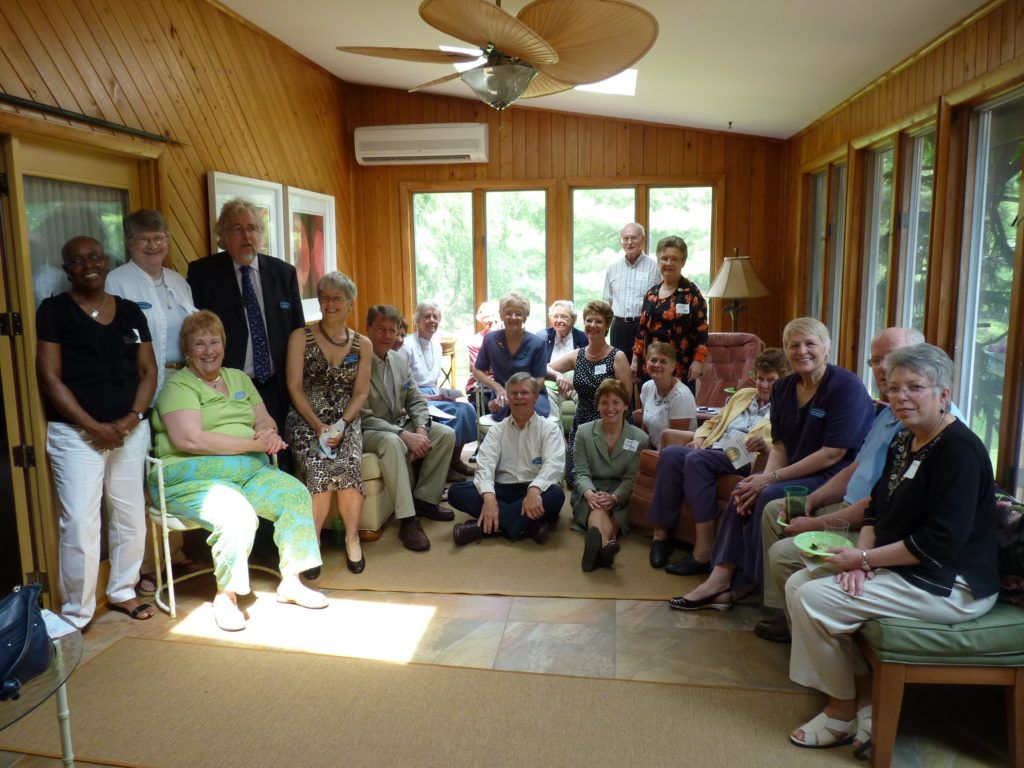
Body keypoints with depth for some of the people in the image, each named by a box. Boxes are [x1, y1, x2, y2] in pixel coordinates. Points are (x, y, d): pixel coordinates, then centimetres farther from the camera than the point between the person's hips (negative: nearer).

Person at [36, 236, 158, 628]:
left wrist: (132, 418, -7)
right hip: (75, 433, -4)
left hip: (131, 430, 4)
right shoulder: (54, 310, -1)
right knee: (80, 525, -6)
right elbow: (50, 378, -7)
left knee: (131, 516, 10)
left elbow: (148, 371, 9)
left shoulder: (130, 311, 10)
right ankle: (75, 617, 7)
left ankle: (122, 591, 30)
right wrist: (94, 427, -13)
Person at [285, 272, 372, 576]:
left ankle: (352, 538, -8)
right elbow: (294, 387, -3)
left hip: (346, 421, 2)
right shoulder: (301, 337, 3)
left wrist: (341, 424, -12)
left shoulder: (362, 344, 10)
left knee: (348, 466, -28)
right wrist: (318, 425, -14)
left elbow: (361, 393, 5)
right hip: (306, 420, -1)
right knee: (320, 468, -29)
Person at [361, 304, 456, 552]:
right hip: (368, 432, -8)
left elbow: (416, 400, 8)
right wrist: (405, 435, -29)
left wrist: (421, 429, -14)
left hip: (401, 426, 8)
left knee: (446, 434, -7)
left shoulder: (400, 359, 4)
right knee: (392, 442, -38)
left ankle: (424, 500, 2)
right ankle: (407, 520, -33)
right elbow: (363, 417, -24)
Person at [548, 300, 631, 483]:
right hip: (581, 425, 4)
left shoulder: (617, 357, -6)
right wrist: (558, 375, -15)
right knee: (574, 478, -3)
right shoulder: (577, 356, 7)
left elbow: (626, 397, -9)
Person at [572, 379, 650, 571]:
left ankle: (598, 544, -66)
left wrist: (614, 497, -23)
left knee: (609, 508, -35)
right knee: (598, 508, -36)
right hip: (590, 492, 0)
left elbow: (631, 478, -3)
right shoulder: (584, 432, 9)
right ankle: (606, 544, -69)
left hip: (621, 496, 1)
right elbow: (581, 472, 2)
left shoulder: (640, 438, 5)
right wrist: (590, 493, -21)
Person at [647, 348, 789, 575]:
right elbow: (713, 421, 31)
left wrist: (764, 444, -24)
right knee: (670, 453, -25)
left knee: (696, 459, -35)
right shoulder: (742, 395, 29)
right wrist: (699, 438, 10)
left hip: (744, 460, -6)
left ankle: (704, 552, -35)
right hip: (711, 451, 6)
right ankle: (661, 533, -22)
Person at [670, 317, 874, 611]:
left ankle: (746, 582, -10)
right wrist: (764, 478, -15)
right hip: (798, 472, 7)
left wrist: (771, 479, -21)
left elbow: (833, 454, -21)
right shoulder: (784, 388, 7)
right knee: (745, 490, -12)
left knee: (770, 496, -25)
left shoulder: (846, 387, -15)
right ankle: (722, 576, -13)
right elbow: (780, 445, 7)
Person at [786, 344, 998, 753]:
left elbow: (939, 543, -25)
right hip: (896, 566, 10)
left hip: (950, 585, -10)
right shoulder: (903, 441, 9)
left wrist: (864, 558, -18)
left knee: (813, 600, -18)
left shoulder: (958, 449, -19)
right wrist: (861, 555, -7)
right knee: (798, 584, 1)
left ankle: (844, 709, 4)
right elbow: (876, 509, 12)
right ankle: (863, 692, 8)